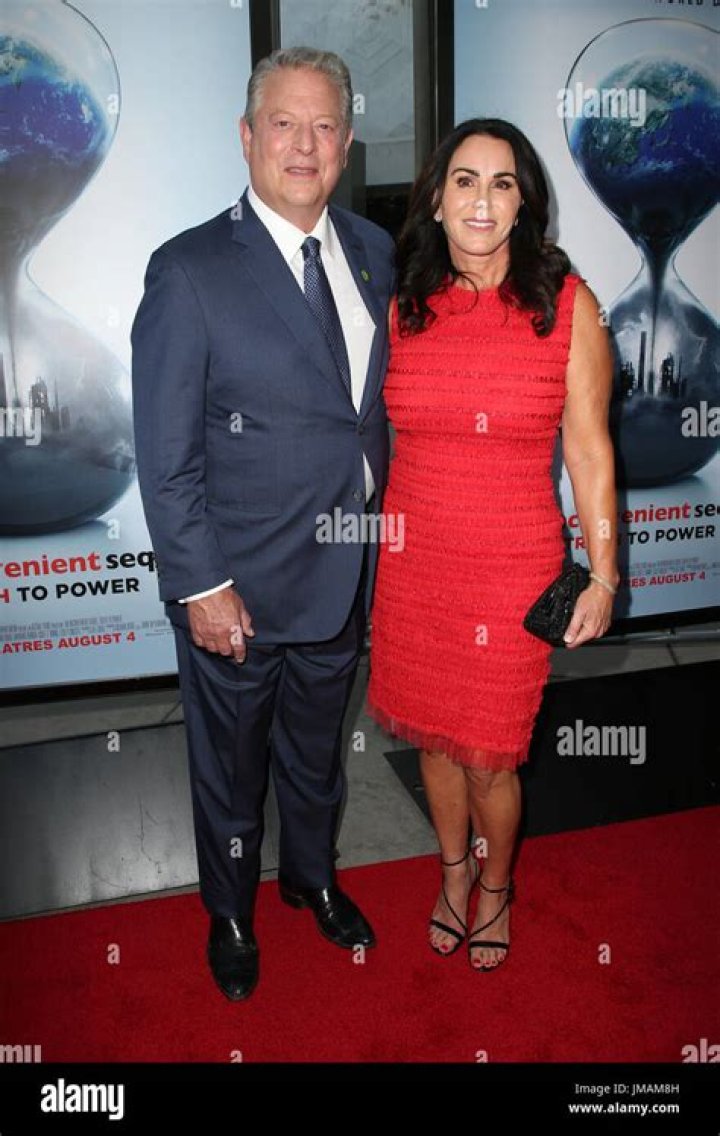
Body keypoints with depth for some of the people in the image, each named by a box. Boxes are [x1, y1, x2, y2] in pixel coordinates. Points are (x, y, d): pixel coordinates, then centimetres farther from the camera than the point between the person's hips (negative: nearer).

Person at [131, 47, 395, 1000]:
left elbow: (379, 403, 8)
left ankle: (313, 877, 53)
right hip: (240, 585, -4)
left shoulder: (374, 252, 2)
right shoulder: (190, 270, -15)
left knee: (317, 750, 26)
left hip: (347, 575, 5)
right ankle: (230, 915, 45)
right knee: (230, 768, 18)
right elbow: (166, 454, -15)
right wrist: (202, 585, -16)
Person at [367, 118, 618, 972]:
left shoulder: (566, 304, -6)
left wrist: (603, 577, -4)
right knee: (432, 736, 17)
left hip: (513, 565, -3)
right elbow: (387, 435, 10)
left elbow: (588, 450, -3)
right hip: (412, 559, 3)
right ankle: (454, 872, 44)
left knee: (487, 755, 6)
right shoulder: (402, 307, 2)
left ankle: (496, 886, 38)